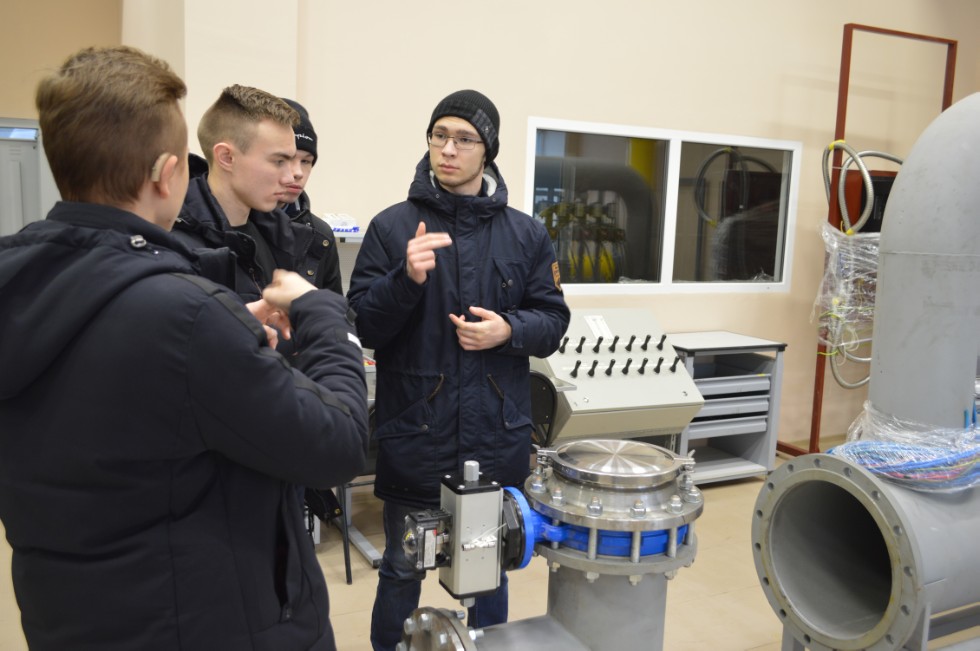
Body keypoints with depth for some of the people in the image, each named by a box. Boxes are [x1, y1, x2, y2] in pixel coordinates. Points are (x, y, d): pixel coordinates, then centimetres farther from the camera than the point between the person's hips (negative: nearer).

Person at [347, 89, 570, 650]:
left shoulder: (525, 234, 4)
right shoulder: (393, 227, -2)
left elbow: (552, 322, 6)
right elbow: (363, 326, -6)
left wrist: (509, 330, -14)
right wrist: (407, 278, -23)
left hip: (497, 437, 2)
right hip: (414, 435, -1)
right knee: (403, 571, 14)